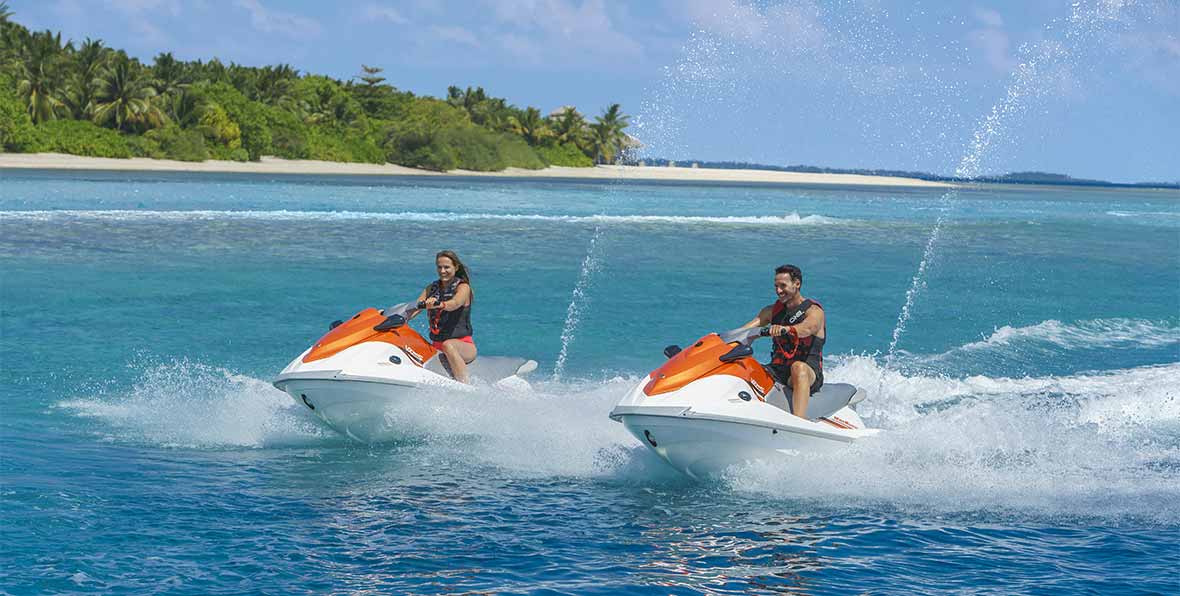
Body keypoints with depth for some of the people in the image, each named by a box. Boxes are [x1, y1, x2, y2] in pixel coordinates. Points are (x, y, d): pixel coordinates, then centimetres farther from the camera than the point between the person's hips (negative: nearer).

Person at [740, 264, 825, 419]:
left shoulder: (814, 311, -4)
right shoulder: (772, 311, 15)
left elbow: (806, 329, -27)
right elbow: (748, 328, 3)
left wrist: (785, 329, -48)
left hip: (809, 373, -6)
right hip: (777, 370, 6)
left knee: (798, 367, -41)